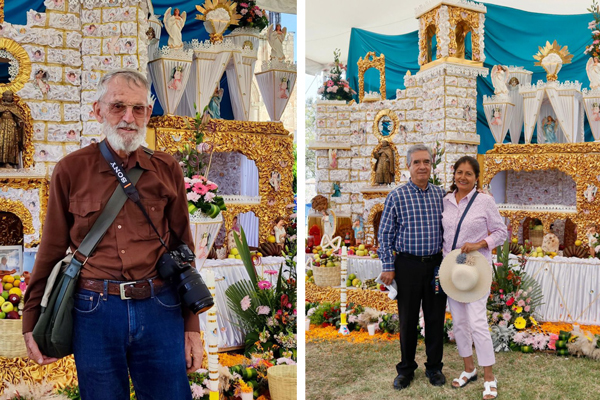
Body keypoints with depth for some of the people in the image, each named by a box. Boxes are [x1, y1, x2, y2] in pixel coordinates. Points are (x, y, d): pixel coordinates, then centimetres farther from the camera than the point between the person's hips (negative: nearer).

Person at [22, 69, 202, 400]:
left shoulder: (166, 169, 3)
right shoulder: (71, 170, 0)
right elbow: (51, 252, 7)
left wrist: (192, 326, 4)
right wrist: (32, 323, 8)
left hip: (160, 309, 1)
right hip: (94, 310, 0)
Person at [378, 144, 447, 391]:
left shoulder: (441, 195, 6)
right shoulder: (396, 196, -3)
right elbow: (385, 234, -2)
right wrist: (388, 267, -6)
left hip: (436, 264, 2)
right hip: (408, 265, -2)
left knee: (436, 318, 10)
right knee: (408, 319, 8)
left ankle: (434, 367, 28)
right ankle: (406, 369, 25)